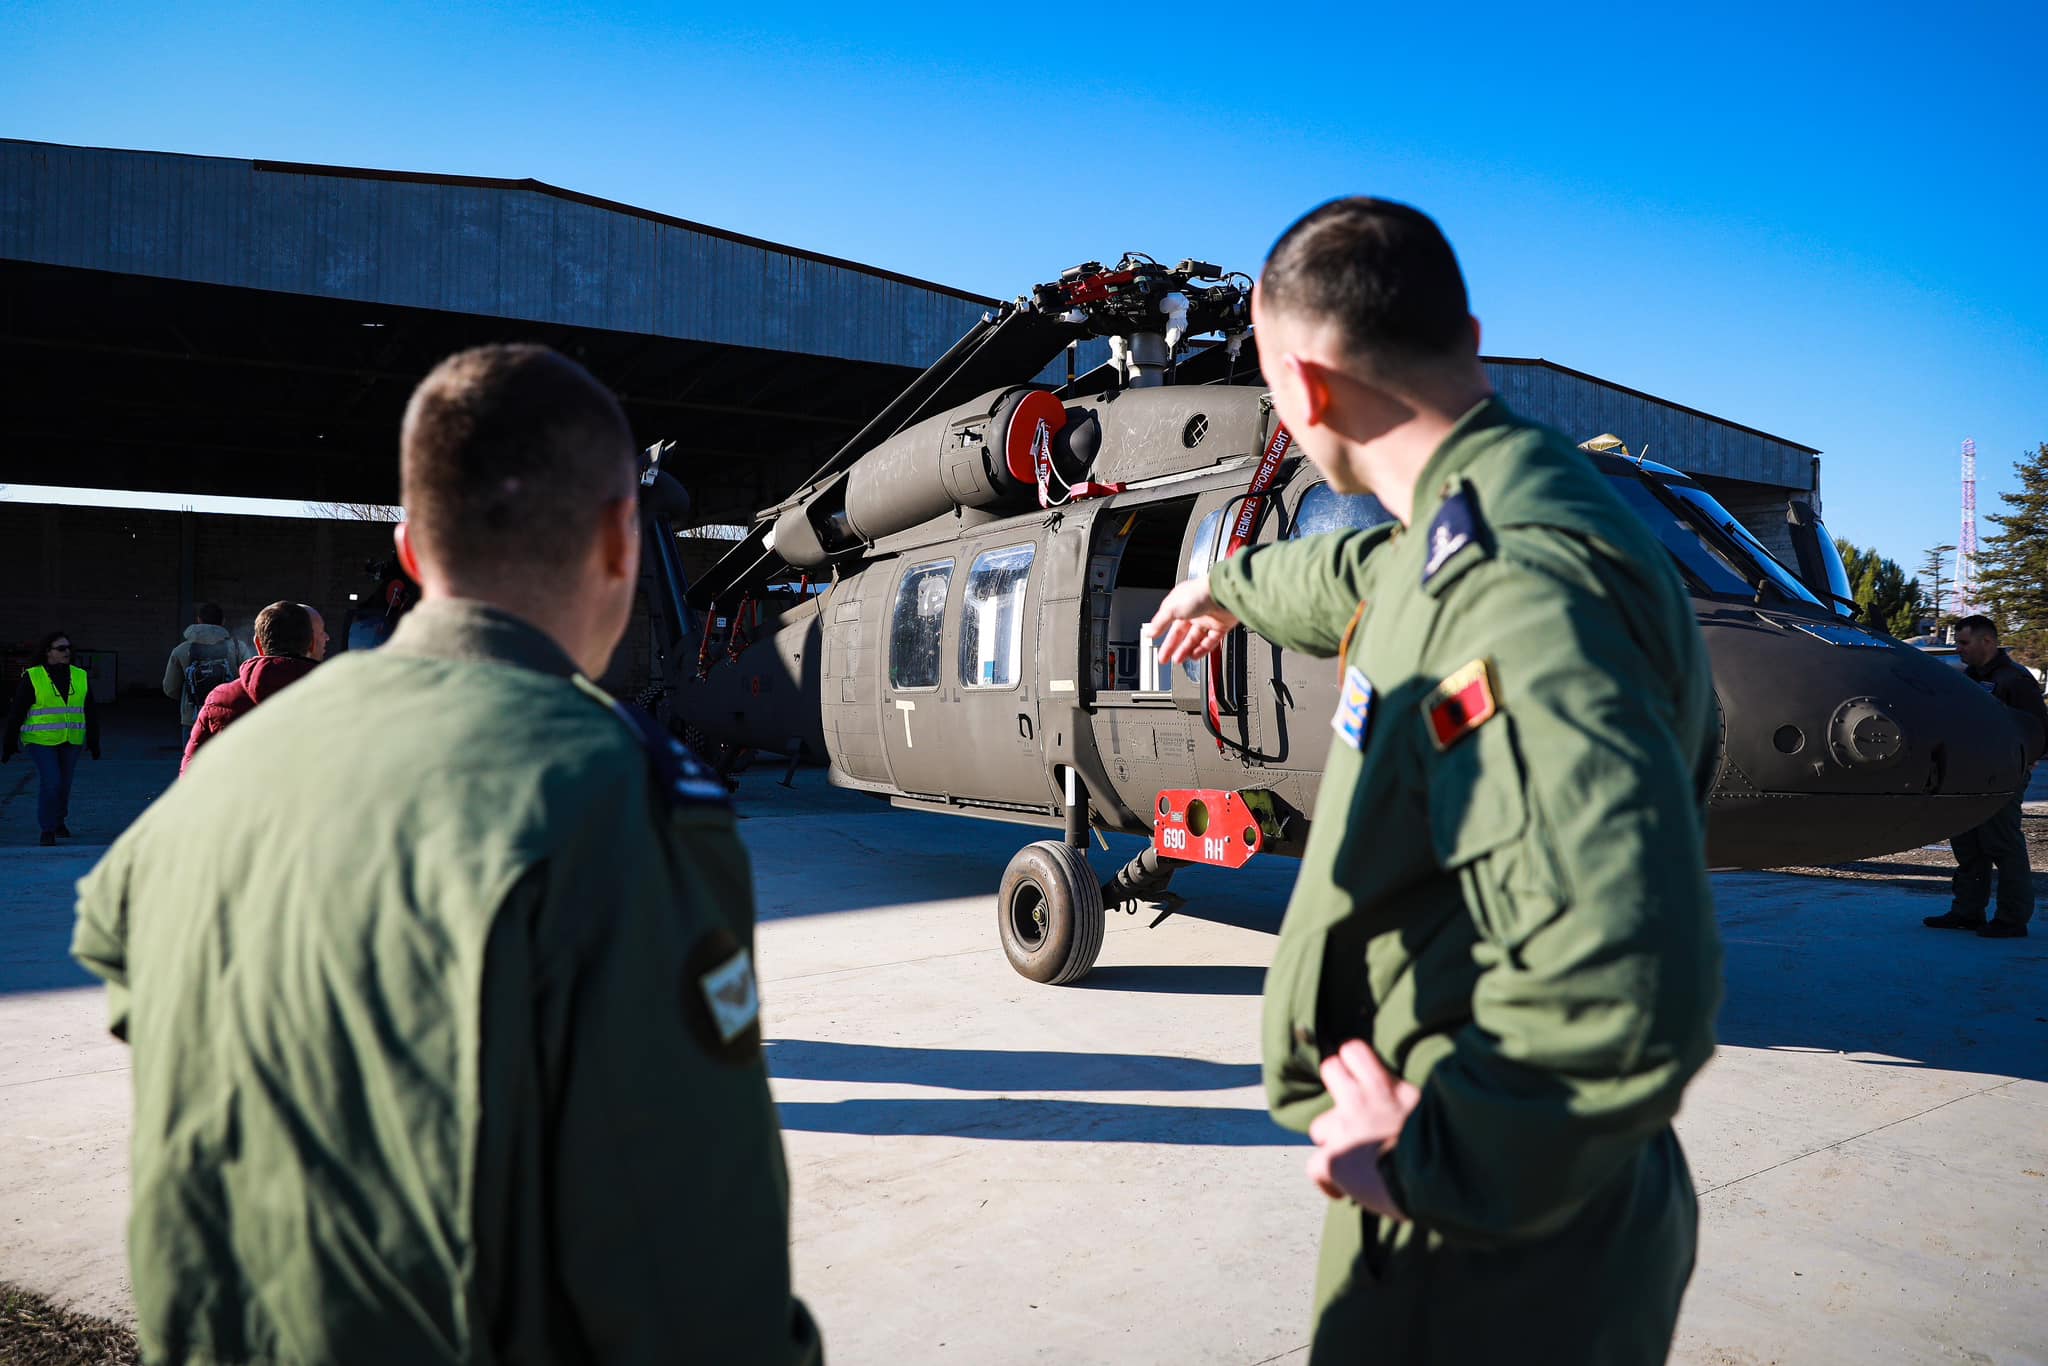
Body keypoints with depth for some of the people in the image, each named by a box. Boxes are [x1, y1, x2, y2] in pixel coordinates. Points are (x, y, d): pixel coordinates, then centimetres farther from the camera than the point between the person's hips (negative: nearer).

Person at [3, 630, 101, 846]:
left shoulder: (81, 677, 5)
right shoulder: (32, 677, -5)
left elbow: (90, 712, 11)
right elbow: (16, 712, -1)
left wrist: (94, 743, 12)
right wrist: (9, 744, 0)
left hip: (71, 741, 3)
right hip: (41, 740, -3)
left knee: (64, 782, 10)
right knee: (49, 782, -12)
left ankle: (59, 820, 32)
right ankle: (47, 829, 1)